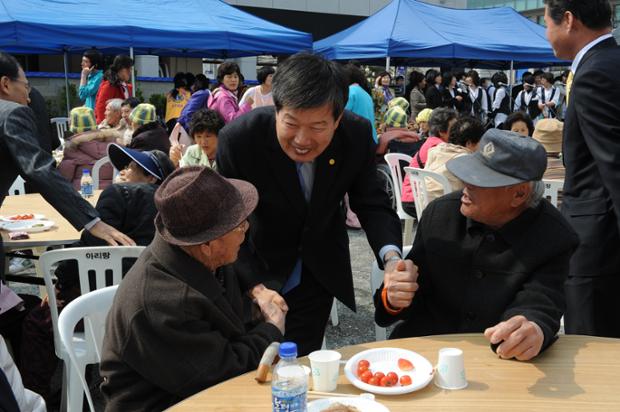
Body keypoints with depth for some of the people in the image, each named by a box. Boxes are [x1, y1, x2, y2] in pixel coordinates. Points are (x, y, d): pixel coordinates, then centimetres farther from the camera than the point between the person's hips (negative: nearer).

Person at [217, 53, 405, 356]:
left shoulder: (357, 135, -19)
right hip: (259, 271, -1)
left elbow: (372, 204, -11)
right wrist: (255, 286, -32)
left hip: (320, 274, 2)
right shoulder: (238, 138, -27)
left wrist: (391, 257, -30)